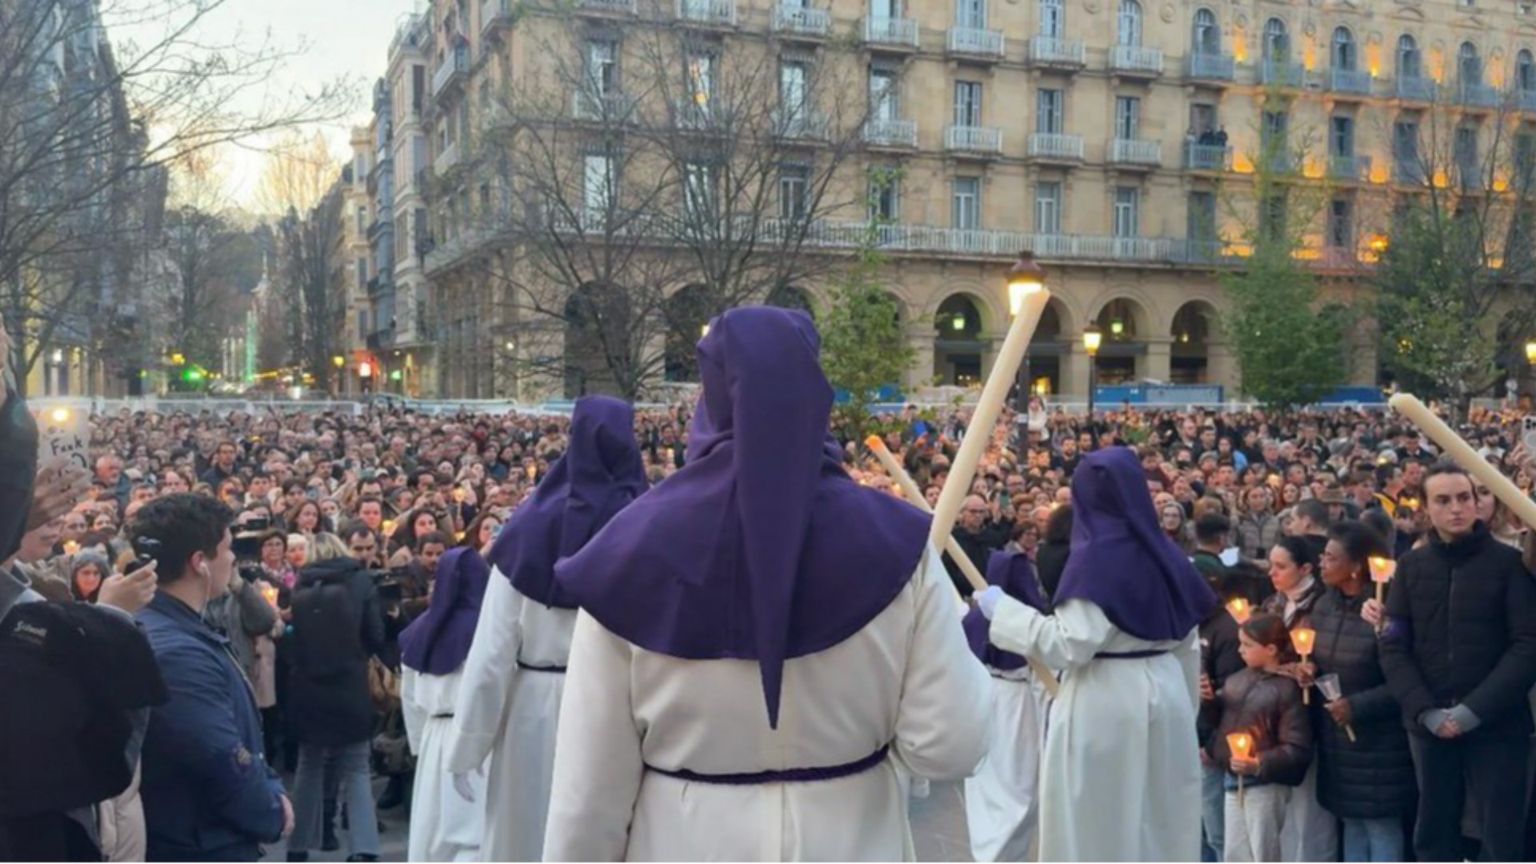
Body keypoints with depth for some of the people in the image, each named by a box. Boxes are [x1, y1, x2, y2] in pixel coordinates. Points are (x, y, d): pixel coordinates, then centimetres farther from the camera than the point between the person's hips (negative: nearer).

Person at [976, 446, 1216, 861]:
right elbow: (1189, 645, 12)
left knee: (1097, 824, 3)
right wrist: (1185, 704, 22)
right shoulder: (1165, 553, 7)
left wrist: (1004, 611, -10)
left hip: (1105, 702, -7)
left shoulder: (1096, 556, -14)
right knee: (1160, 819, 16)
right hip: (1165, 696, 7)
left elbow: (1070, 646, -18)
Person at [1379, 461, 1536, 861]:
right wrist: (1424, 710, -11)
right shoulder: (1411, 566, 6)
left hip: (1497, 724, -3)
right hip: (1428, 725, 3)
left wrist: (1476, 708, -17)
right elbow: (1393, 647, 2)